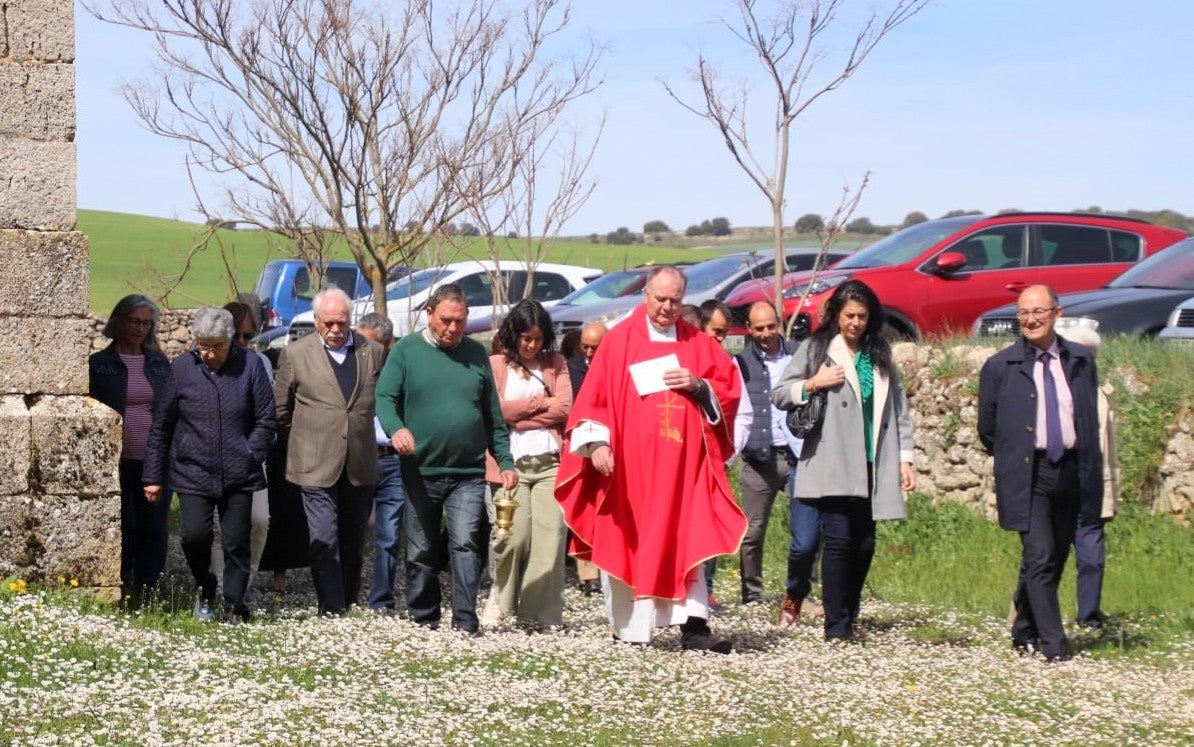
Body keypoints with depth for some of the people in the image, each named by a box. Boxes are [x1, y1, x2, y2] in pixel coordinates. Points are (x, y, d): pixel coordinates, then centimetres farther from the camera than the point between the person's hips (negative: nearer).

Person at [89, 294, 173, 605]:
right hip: (115, 461, -2)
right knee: (119, 529, 2)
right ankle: (120, 595, 10)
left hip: (154, 460, 2)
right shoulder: (99, 364, 2)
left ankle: (145, 594, 9)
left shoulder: (160, 364, 11)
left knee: (155, 530, 1)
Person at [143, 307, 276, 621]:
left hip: (238, 476, 0)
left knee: (236, 544, 3)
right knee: (195, 534, -13)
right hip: (193, 474, 0)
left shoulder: (250, 366, -2)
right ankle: (204, 587, 16)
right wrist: (153, 476, 5)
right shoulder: (181, 368, 0)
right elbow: (160, 426, 5)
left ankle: (234, 609, 17)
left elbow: (265, 419, 5)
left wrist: (251, 456, -4)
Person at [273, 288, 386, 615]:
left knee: (353, 543, 12)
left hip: (359, 466, 3)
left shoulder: (371, 351, 6)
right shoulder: (295, 354, -1)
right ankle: (332, 613, -8)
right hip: (317, 465, -3)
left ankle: (349, 606, 23)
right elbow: (281, 410, 7)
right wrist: (301, 446, 10)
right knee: (324, 542, -9)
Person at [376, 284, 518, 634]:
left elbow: (493, 416, 13)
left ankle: (465, 621, -12)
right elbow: (385, 397, -5)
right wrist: (396, 428, -26)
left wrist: (505, 462, 7)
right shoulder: (406, 350, 3)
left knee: (466, 543, -13)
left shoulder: (476, 353, 9)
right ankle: (423, 621, 19)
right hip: (420, 471, 0)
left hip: (468, 473, 0)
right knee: (422, 552, 7)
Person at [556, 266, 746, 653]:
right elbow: (595, 396, -1)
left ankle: (694, 625, -10)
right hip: (628, 462, -2)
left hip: (683, 463, 2)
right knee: (626, 542, 1)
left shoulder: (699, 344, 12)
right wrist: (597, 441, -13)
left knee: (688, 541, -5)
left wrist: (699, 386, -8)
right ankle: (627, 627, 10)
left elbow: (729, 388, 11)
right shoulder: (619, 341, 4)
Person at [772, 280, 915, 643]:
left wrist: (905, 459, 11)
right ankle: (837, 626, -8)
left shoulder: (880, 355, 16)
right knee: (839, 539, -11)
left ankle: (850, 616, 18)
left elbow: (898, 408, 17)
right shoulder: (816, 349, 6)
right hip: (832, 466, -4)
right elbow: (779, 394, 7)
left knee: (865, 544, 4)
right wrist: (812, 384, -10)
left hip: (872, 465, 4)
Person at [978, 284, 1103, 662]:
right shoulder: (1000, 366, 0)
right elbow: (987, 429, 8)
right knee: (1040, 558, -11)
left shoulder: (1081, 361, 8)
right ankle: (1053, 645, -9)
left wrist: (1090, 471, 11)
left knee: (1054, 559, 11)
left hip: (1071, 471, 3)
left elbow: (1090, 420, 14)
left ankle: (1025, 632, 27)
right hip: (1028, 475, -3)